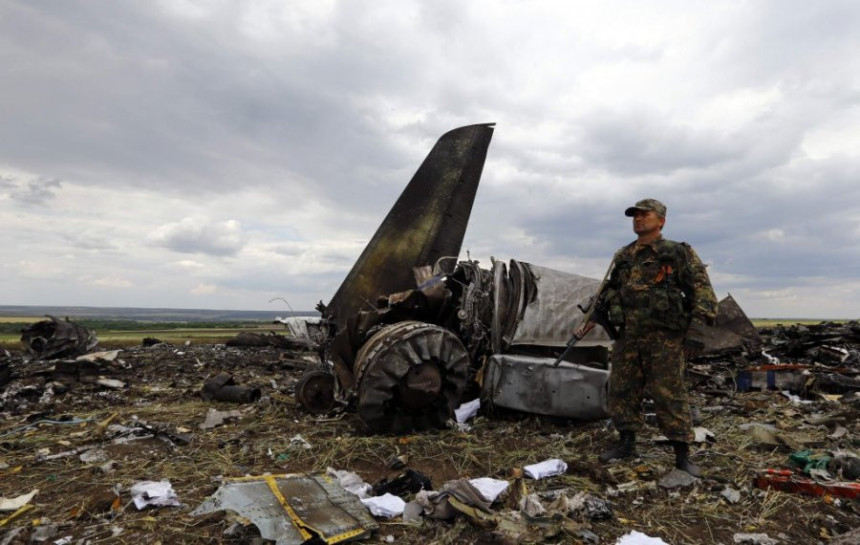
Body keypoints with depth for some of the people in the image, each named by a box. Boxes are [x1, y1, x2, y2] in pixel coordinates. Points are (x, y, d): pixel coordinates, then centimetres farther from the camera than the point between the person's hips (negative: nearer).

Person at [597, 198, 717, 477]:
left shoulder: (678, 253, 0)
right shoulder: (623, 256, 14)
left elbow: (701, 288, -6)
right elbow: (611, 287, 28)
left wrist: (697, 326, -16)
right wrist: (610, 302, 6)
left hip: (664, 336, -5)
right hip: (628, 336, 5)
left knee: (669, 395, -3)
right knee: (622, 390, 9)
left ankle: (682, 454, 11)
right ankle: (627, 443, 24)